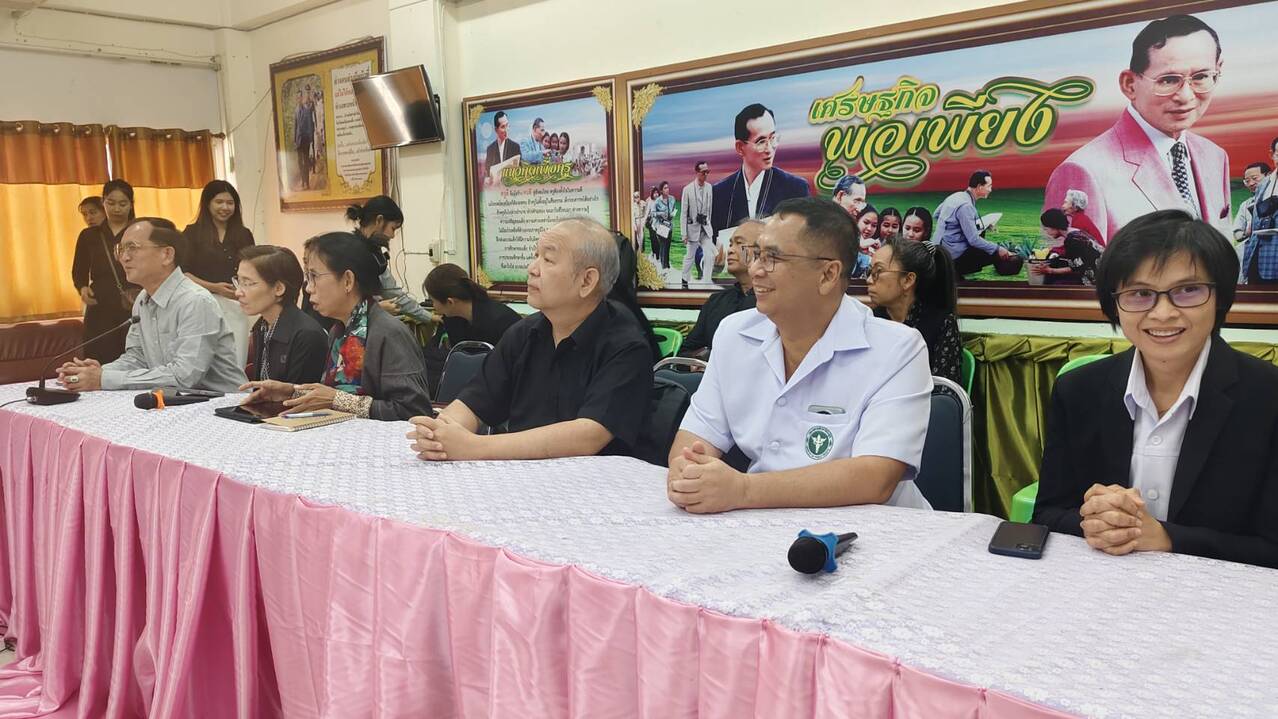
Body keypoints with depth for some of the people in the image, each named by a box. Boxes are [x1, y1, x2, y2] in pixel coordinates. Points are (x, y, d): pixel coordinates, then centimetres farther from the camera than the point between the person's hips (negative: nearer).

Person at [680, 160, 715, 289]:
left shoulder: (709, 188, -1)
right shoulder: (688, 189, -11)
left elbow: (710, 209, 8)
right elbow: (683, 213, -8)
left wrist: (709, 223, 10)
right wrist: (684, 234, -10)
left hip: (705, 227, 3)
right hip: (693, 227, -3)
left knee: (710, 256, -8)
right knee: (690, 256, 9)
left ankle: (706, 282, -1)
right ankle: (685, 281, 28)